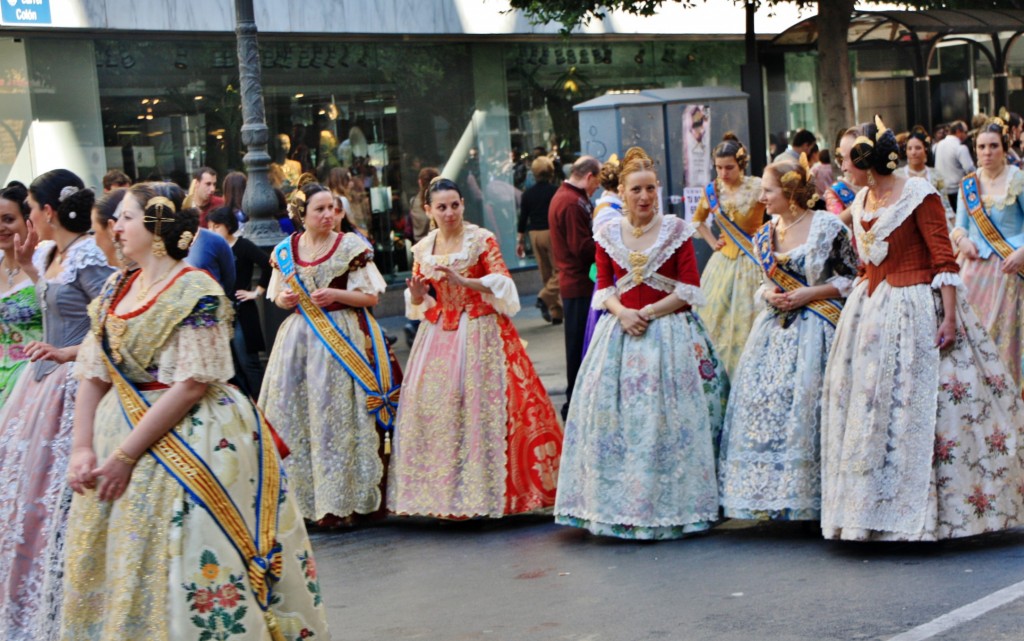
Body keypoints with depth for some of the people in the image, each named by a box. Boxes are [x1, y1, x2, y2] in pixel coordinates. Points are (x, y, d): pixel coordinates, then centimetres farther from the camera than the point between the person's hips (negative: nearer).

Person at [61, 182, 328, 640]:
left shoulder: (196, 292, -13)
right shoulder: (116, 290, 10)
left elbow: (191, 386, -19)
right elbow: (93, 376, 7)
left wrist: (127, 453, -20)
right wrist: (83, 449, -5)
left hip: (190, 443, -7)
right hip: (119, 432, 7)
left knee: (188, 567, -4)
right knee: (114, 567, 11)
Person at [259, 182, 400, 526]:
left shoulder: (351, 246, -2)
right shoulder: (285, 251, 8)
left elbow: (370, 296, -3)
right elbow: (278, 296, 17)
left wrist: (336, 294, -18)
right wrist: (284, 299, -6)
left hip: (341, 339, -4)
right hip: (299, 336, 4)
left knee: (335, 415, -5)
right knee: (291, 413, 2)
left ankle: (336, 500, 0)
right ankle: (297, 496, 11)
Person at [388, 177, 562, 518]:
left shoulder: (482, 240, -4)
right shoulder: (422, 249, 9)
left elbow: (502, 283, -13)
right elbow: (418, 302, 17)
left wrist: (464, 281, -25)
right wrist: (417, 294, -6)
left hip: (480, 332, -5)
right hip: (439, 334, 5)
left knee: (482, 404, -9)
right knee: (431, 403, -1)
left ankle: (487, 488, -1)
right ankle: (443, 489, 8)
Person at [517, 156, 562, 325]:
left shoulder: (528, 194, 4)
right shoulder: (555, 191, -8)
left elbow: (523, 218, 6)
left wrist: (519, 241, 12)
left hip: (535, 234, 5)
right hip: (552, 233, -5)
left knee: (546, 273, 10)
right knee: (559, 270, 0)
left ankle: (556, 313, 11)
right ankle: (545, 296, -23)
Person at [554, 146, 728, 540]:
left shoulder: (676, 230, 0)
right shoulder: (608, 234, 8)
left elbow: (689, 289, -4)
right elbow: (603, 287, 9)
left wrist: (649, 311, -13)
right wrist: (622, 312, -11)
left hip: (669, 332, -3)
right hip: (620, 332, 3)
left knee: (666, 418, -5)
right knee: (613, 415, -1)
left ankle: (668, 505, 4)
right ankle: (618, 505, 8)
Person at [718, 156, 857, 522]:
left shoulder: (828, 227, -5)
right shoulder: (765, 235, 12)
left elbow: (851, 278, -3)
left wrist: (809, 293, -12)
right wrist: (769, 294, 0)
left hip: (816, 327, -6)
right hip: (775, 329, 6)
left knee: (807, 403, -11)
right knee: (763, 402, -2)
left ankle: (808, 497, -1)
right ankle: (774, 495, 7)